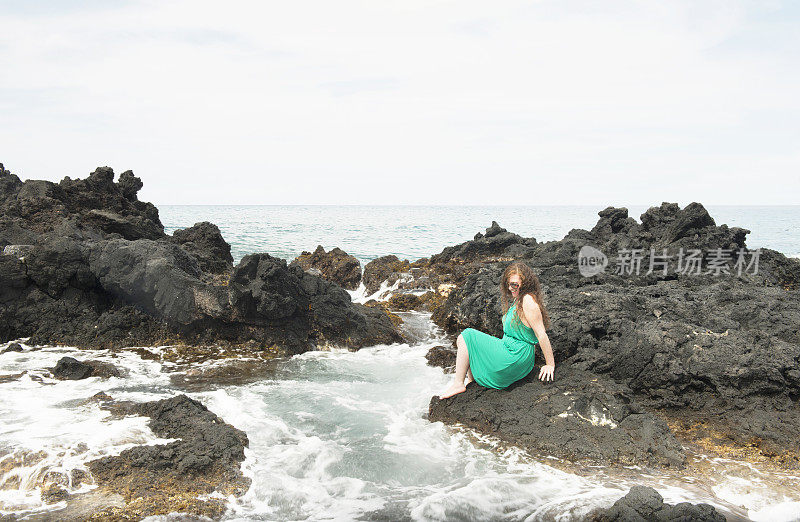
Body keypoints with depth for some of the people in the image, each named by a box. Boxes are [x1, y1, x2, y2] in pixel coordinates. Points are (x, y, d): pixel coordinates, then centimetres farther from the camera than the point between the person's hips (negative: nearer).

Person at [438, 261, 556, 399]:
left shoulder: (528, 301, -20)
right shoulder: (517, 300, 11)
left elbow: (541, 334, -20)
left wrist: (550, 365, -17)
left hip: (514, 359, -11)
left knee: (467, 337, -4)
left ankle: (458, 384, -3)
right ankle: (472, 380, 15)